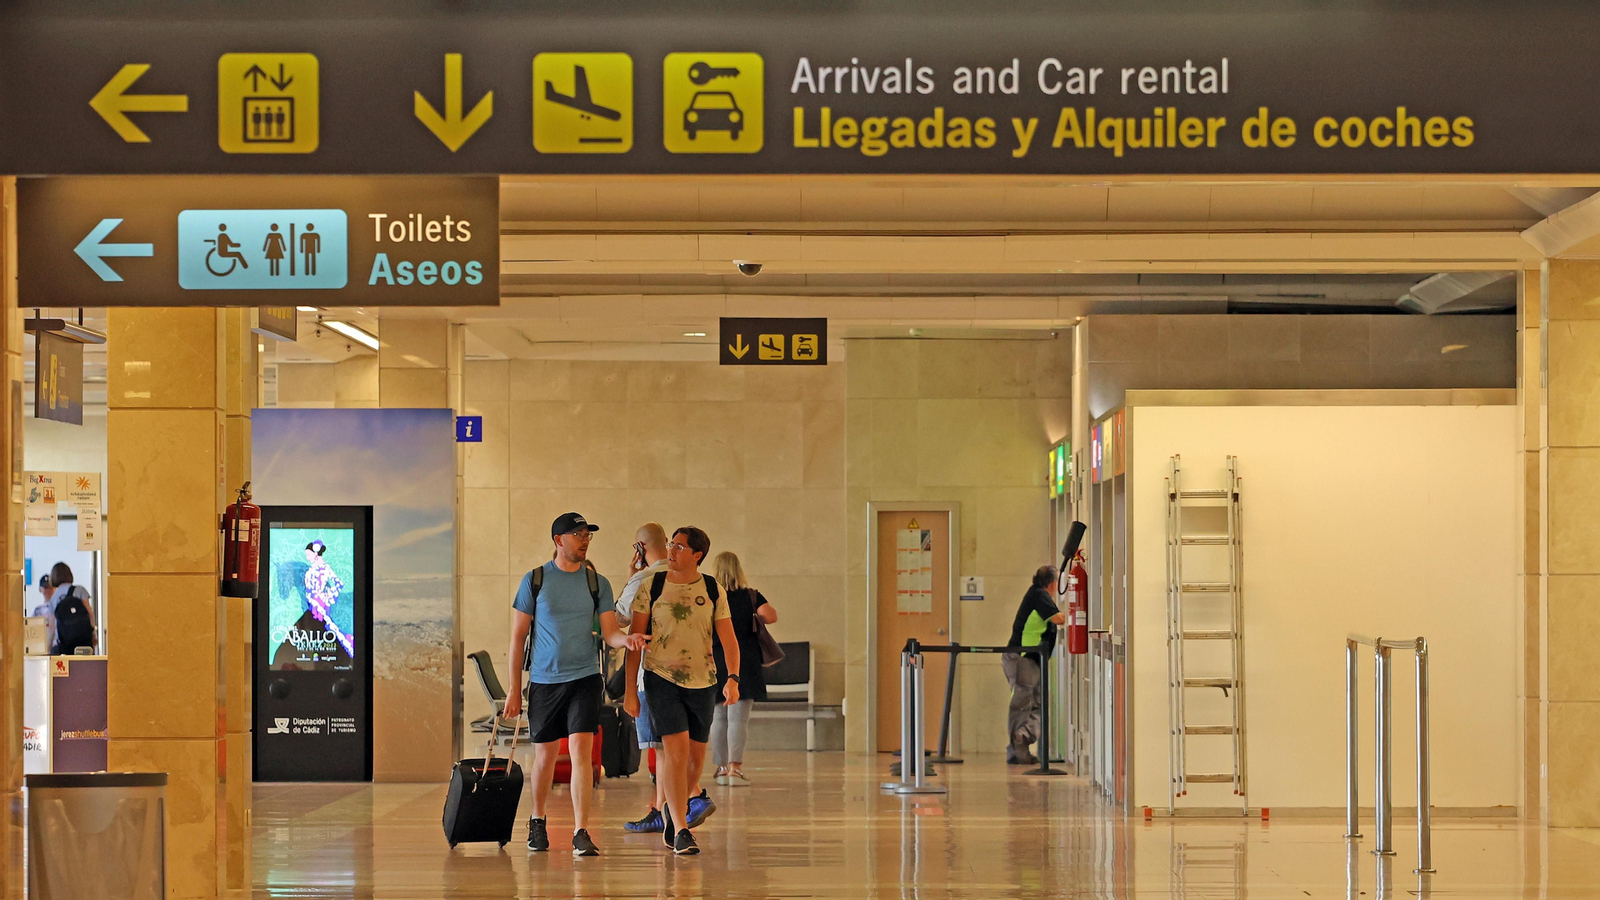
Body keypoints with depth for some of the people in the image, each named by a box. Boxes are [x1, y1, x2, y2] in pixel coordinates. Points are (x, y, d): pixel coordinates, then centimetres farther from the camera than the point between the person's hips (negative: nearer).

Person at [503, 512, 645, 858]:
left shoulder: (598, 583, 5)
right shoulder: (535, 580, 1)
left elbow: (609, 633, 1)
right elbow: (518, 636, 4)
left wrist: (626, 639, -23)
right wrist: (514, 688, 0)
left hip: (584, 677, 0)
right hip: (544, 679, 0)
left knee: (581, 749, -13)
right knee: (545, 754, 10)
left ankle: (581, 833, -13)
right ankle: (537, 821, 34)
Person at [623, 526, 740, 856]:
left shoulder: (713, 591, 3)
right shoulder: (651, 587, -1)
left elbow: (728, 639, 1)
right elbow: (635, 639, 1)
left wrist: (733, 678, -15)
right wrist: (629, 689, -2)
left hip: (702, 681, 3)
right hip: (661, 678, -3)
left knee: (695, 758, 8)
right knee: (676, 749, -14)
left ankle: (672, 806, 36)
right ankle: (681, 831, -10)